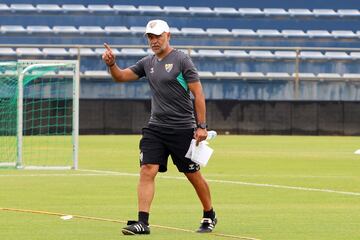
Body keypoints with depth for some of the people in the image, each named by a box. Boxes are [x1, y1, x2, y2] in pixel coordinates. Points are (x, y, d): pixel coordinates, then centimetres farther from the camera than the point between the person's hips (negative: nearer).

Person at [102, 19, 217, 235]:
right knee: (147, 171, -11)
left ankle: (209, 216, 26)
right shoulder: (147, 63, 10)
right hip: (155, 128, 5)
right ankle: (142, 223, -15)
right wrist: (111, 64, -9)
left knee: (193, 175, 5)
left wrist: (201, 126, -14)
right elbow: (121, 76, 14)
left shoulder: (181, 60, -7)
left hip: (182, 129, -5)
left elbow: (198, 94, -9)